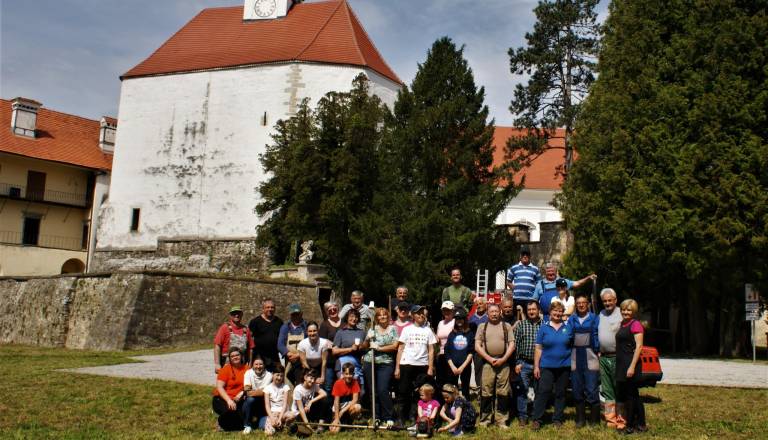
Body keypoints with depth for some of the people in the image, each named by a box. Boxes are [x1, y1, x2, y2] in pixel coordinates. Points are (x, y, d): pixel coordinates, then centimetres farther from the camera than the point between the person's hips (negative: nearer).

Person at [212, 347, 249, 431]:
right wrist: (229, 400, -23)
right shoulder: (225, 369, -4)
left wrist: (242, 393, -15)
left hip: (239, 399, 4)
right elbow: (219, 387, -11)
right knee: (231, 411, -32)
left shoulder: (246, 368, 6)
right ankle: (222, 423, 6)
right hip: (223, 399, -3)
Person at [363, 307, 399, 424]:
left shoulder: (393, 329, 6)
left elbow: (395, 346, -3)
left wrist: (379, 348, -9)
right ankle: (376, 417, 13)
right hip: (370, 363, 3)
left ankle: (389, 418, -4)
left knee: (383, 390, -13)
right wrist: (368, 339, -7)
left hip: (386, 363, -3)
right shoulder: (372, 330, 12)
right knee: (373, 391, 4)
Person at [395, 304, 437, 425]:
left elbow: (431, 350, 6)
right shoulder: (407, 329, 7)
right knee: (404, 392, 2)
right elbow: (400, 349, 5)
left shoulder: (428, 330, 9)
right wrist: (397, 367, -2)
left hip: (423, 365, 1)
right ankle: (403, 419, 12)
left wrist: (430, 368, -2)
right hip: (406, 364, -1)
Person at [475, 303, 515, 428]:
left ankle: (501, 420, 8)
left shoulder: (507, 326, 10)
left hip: (503, 363, 0)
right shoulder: (482, 327, 9)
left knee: (503, 393, 1)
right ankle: (485, 420, 8)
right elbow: (477, 346, 3)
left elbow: (512, 345, 4)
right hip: (487, 363, 0)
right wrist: (489, 359, -7)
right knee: (486, 392, 0)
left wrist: (503, 359, -7)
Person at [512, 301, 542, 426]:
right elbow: (515, 344, 1)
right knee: (522, 390, 3)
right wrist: (517, 363, -4)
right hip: (524, 364, 0)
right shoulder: (520, 324, 2)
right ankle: (522, 416, 12)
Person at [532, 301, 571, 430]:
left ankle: (557, 419, 20)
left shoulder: (567, 327, 4)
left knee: (560, 393, 10)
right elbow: (538, 348, 0)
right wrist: (536, 366, -4)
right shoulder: (544, 327, 1)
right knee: (543, 392, -7)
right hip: (547, 366, -2)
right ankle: (537, 419, -2)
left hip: (564, 366, 2)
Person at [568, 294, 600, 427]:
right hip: (575, 357, 3)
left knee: (591, 390, -7)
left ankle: (594, 420, 2)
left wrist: (597, 350, -8)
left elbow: (597, 336, 2)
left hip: (590, 357, -3)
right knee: (577, 390, 7)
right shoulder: (572, 320, 12)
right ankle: (580, 419, 16)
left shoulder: (594, 318, 4)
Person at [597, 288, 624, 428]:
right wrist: (598, 351, 12)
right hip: (603, 357, 6)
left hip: (617, 357, -6)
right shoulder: (600, 315, 14)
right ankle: (610, 417, 17)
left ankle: (621, 419, 2)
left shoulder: (621, 314, -7)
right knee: (606, 390, 10)